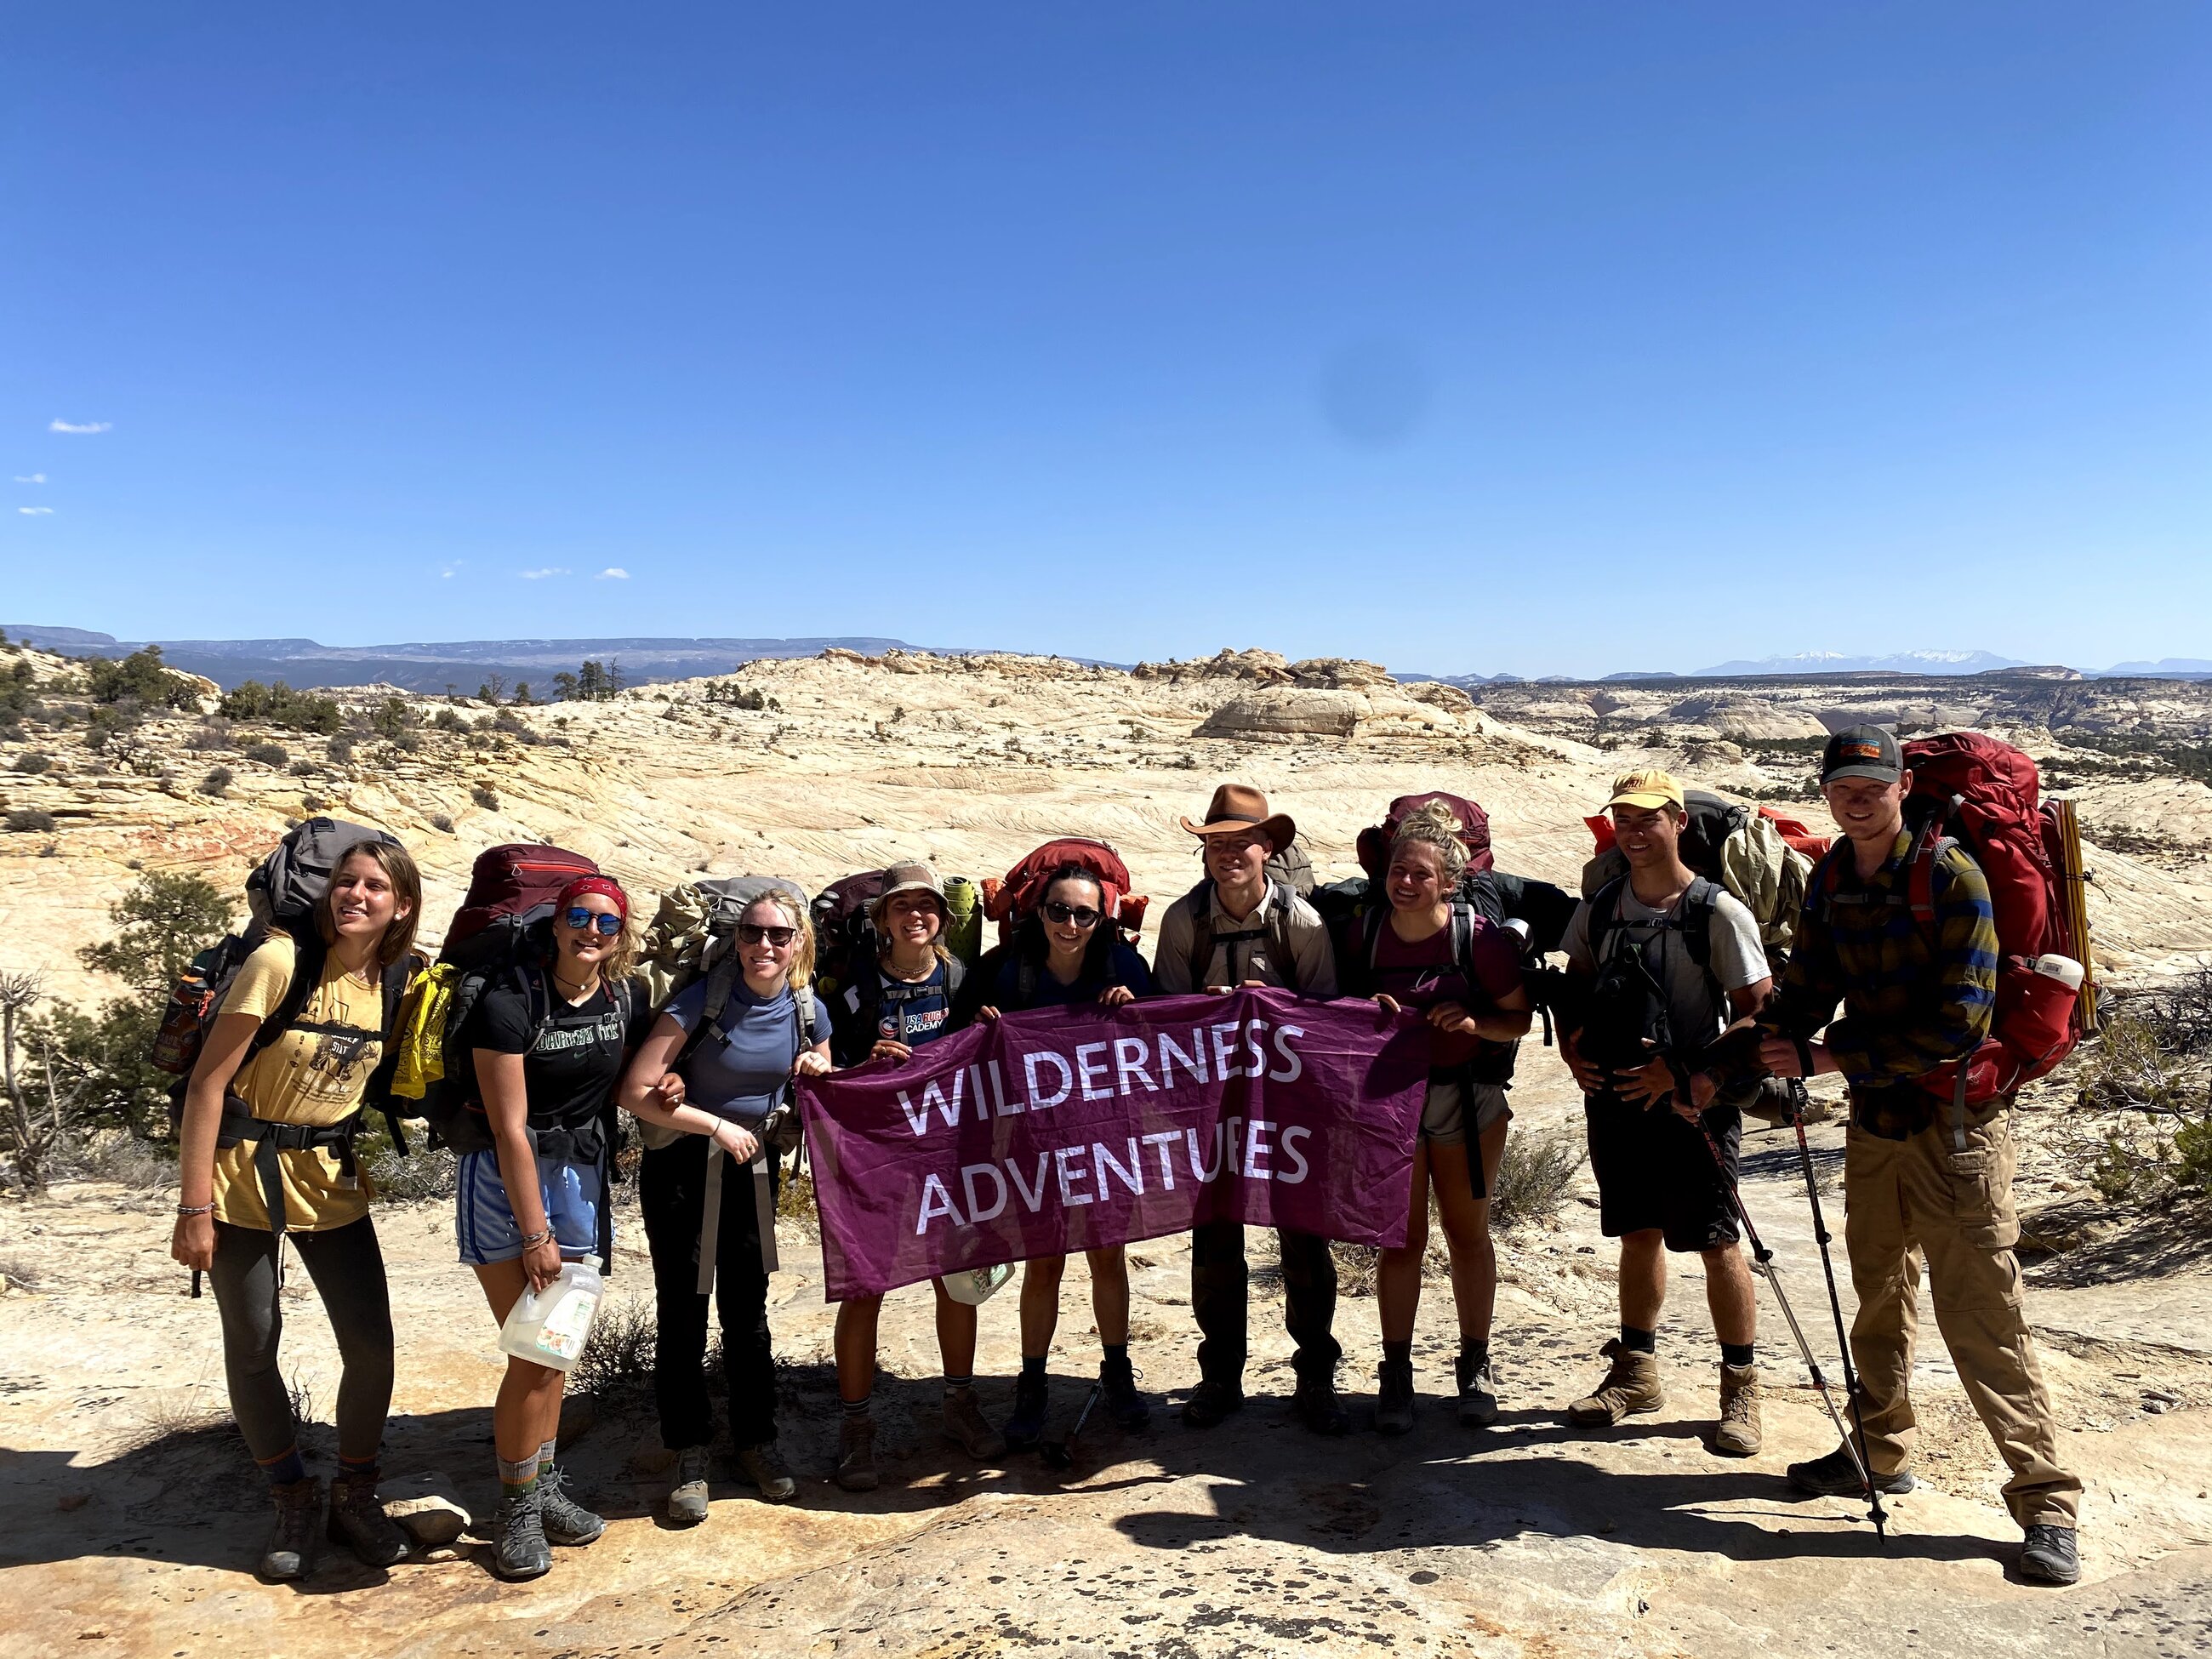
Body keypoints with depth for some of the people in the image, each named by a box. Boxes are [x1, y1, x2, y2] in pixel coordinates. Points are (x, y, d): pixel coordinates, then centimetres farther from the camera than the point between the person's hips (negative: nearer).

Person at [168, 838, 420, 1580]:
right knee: (252, 1347, 5)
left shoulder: (396, 982, -2)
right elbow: (207, 1083, -16)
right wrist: (194, 1208, -16)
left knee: (371, 1344, 1)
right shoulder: (281, 961, -17)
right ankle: (294, 1500, 25)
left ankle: (354, 1496, 22)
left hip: (331, 1181, 4)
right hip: (244, 1175, -4)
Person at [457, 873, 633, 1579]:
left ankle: (544, 1487, 25)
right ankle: (517, 1507, 11)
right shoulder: (510, 1002, -18)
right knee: (532, 1353, -6)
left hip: (579, 1170, 5)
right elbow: (510, 1130, -18)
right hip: (505, 1178, -5)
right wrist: (534, 1235, -16)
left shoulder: (620, 999, -1)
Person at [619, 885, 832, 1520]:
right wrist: (719, 1125, -19)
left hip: (753, 1167, 3)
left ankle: (755, 1440, 27)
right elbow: (635, 1092, -20)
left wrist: (817, 1075, -12)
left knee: (748, 1309, 11)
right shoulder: (701, 1001, -18)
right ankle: (690, 1459, 16)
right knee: (682, 1313, 2)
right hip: (681, 1166, -3)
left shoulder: (808, 1012, -4)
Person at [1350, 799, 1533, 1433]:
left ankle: (1475, 1365, 28)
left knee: (1468, 1232, 12)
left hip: (1468, 1099, -1)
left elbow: (1519, 1020, -6)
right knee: (1401, 1237, 3)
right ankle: (1395, 1373, 15)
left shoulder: (1481, 937, -12)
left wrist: (1473, 1022, -24)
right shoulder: (1365, 933, -6)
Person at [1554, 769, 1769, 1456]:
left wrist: (1690, 1077, -18)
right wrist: (1572, 1049, 1)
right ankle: (1636, 1372, 29)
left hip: (1692, 1106, -5)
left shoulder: (1718, 912, -11)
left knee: (1716, 1243, 1)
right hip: (1614, 1099, 5)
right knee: (1639, 1235, 16)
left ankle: (1741, 1387, 17)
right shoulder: (1599, 906, 6)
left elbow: (1757, 1013, -12)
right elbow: (1576, 985, 18)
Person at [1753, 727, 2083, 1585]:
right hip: (1874, 1117, 6)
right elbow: (1803, 999, 8)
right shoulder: (1831, 884, 5)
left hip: (1956, 1121, -6)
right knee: (1879, 1293, 17)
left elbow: (1959, 1019, -20)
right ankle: (1882, 1451, 33)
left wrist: (1832, 1057, -18)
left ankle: (2046, 1501, 8)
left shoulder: (1951, 876, -15)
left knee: (1980, 1315, -4)